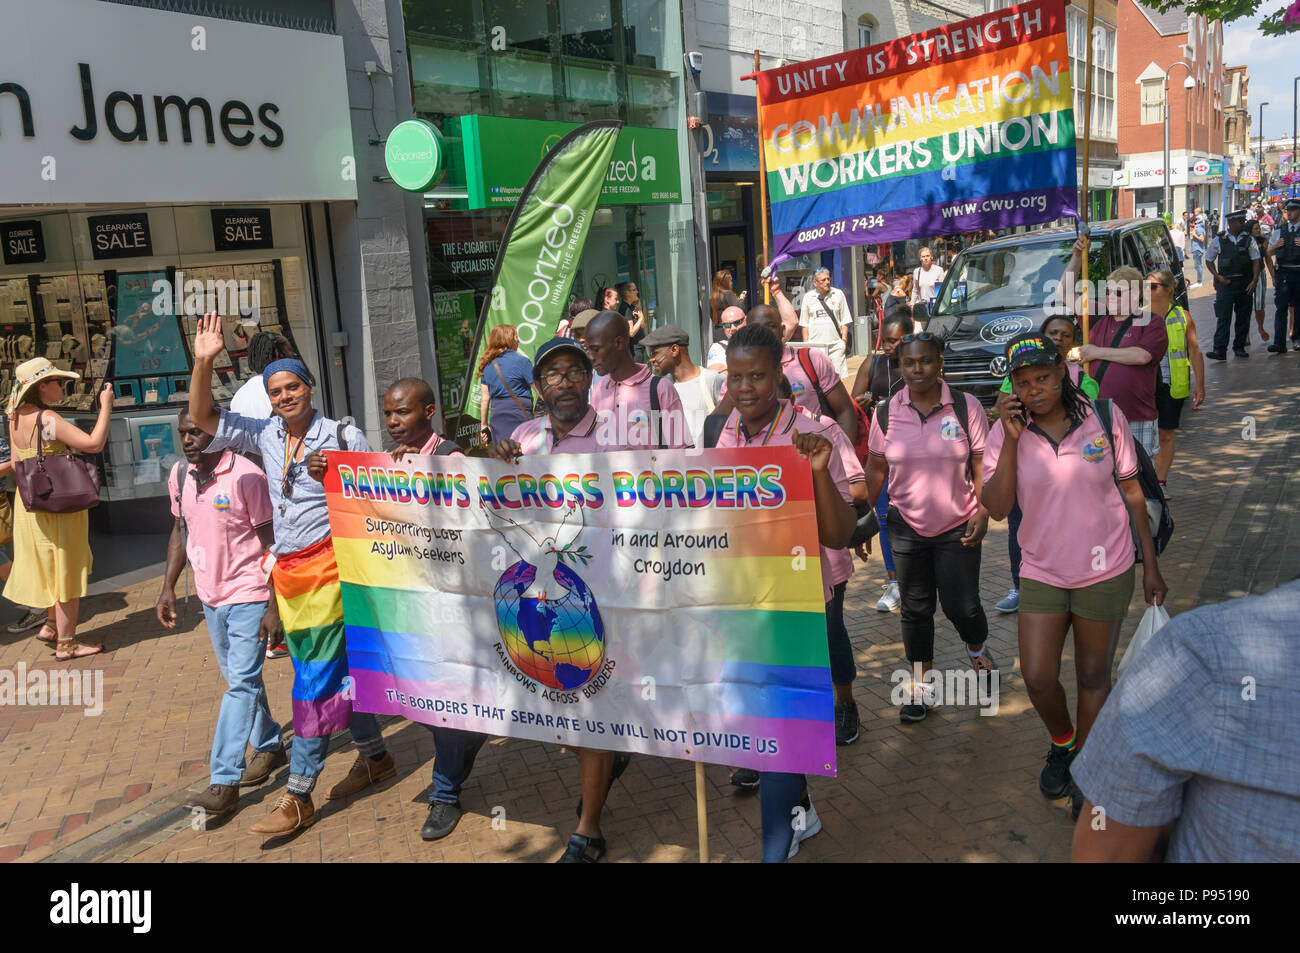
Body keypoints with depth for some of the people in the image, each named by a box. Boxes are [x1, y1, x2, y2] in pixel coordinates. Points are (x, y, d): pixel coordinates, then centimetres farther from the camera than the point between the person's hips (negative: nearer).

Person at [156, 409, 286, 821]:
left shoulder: (246, 477, -18)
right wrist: (168, 586, 12)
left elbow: (270, 542, -15)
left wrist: (273, 605, -18)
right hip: (210, 595, 7)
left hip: (248, 594, -7)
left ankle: (223, 783, -6)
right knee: (240, 678, 18)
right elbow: (180, 531, 16)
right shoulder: (179, 476, 3)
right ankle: (270, 746, 36)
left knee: (241, 683, -8)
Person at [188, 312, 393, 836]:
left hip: (328, 564, -6)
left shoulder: (343, 437, -5)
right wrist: (203, 362, -5)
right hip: (287, 569, 6)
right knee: (332, 670, 15)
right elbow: (203, 418, 6)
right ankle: (374, 756, 32)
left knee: (315, 679, -5)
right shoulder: (265, 435, 8)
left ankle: (298, 797, 1)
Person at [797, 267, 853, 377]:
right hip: (815, 343, 0)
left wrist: (844, 338, -1)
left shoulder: (838, 294, 7)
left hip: (835, 343, 0)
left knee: (838, 374, -4)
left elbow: (845, 320, 9)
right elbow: (804, 323, 11)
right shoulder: (808, 297, 8)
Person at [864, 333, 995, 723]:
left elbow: (981, 464, -1)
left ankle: (978, 650, 34)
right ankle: (921, 687, 24)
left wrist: (983, 513, -7)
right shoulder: (887, 412, -1)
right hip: (906, 526, 2)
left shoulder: (966, 406, -5)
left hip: (958, 528, -2)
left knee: (962, 606, -2)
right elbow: (876, 467, 8)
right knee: (915, 609, 9)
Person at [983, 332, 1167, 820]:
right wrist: (1011, 439, -23)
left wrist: (1150, 564, 2)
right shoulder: (1007, 432, -7)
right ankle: (1061, 741, 35)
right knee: (1038, 680, 2)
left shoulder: (1104, 416, -10)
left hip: (1105, 572, -1)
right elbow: (997, 508, -16)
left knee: (1093, 676, 12)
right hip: (1041, 573, 1)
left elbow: (1132, 492, 0)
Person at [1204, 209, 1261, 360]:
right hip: (1226, 283, -2)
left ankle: (1239, 347, 18)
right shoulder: (1218, 240, 1)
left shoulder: (1249, 239, 5)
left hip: (1245, 283, 2)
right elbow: (1209, 260, 8)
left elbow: (1256, 261, 4)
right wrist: (1218, 277, -4)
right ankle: (1219, 350, -13)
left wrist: (1254, 281, -7)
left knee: (1243, 317, 7)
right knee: (1224, 317, -9)